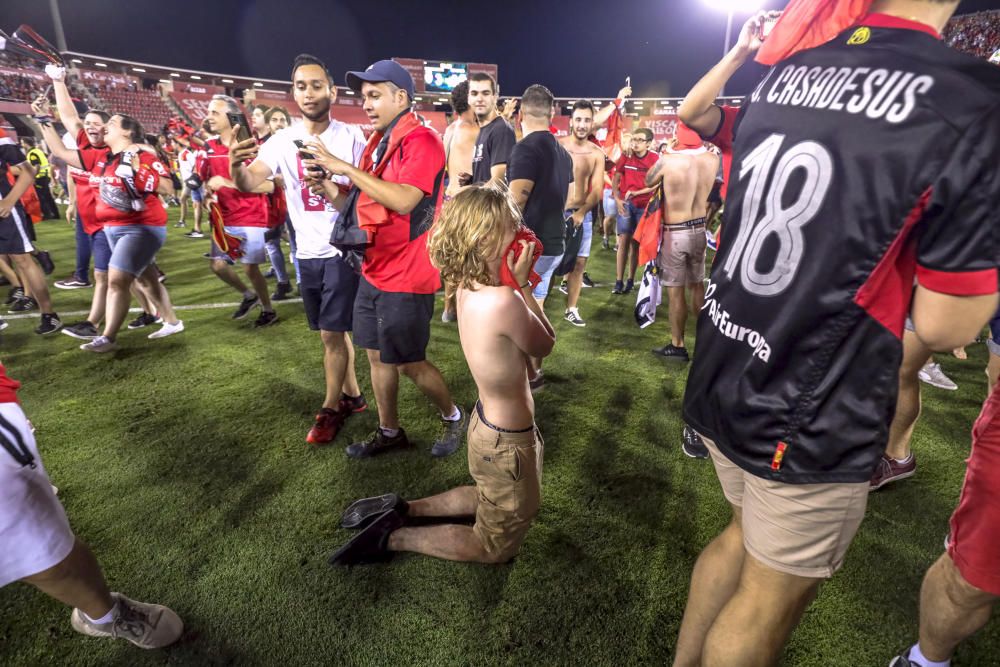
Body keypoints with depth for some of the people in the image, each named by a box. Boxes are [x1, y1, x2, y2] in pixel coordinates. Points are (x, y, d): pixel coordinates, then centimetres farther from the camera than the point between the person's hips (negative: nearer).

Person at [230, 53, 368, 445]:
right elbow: (250, 184, -9)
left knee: (332, 333, -1)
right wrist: (237, 167, -33)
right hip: (307, 252, 5)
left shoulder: (351, 137, -6)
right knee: (335, 329, 14)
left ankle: (330, 409, 16)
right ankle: (352, 395, 31)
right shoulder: (282, 141, 3)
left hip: (343, 249, -4)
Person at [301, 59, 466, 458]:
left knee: (409, 363, 1)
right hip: (374, 272, 8)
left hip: (406, 277, -8)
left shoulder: (422, 141, -12)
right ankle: (389, 431, 31)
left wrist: (346, 168, -21)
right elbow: (358, 207, 16)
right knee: (377, 356, 14)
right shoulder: (377, 144, 13)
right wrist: (326, 183, -2)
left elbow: (404, 201, -27)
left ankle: (453, 417, 26)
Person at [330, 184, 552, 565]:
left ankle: (402, 510, 29)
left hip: (488, 422, 8)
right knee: (495, 547, 18)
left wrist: (516, 282, -7)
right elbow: (545, 346, -15)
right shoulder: (503, 300, -33)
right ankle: (393, 537, 14)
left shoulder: (468, 286, -7)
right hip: (507, 443, -8)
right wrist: (523, 282, -15)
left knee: (486, 497, 36)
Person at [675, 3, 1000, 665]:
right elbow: (944, 326, -12)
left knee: (747, 533, 29)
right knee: (774, 591, 17)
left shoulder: (782, 76, 3)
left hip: (725, 382, 7)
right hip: (810, 419, -7)